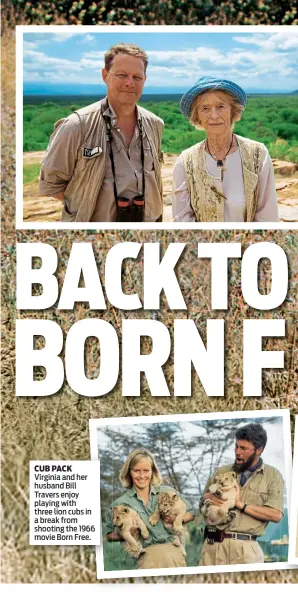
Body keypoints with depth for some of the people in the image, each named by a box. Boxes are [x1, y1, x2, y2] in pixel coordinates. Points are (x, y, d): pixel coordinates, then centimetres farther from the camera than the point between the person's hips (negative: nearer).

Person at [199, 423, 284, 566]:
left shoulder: (272, 476, 4)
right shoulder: (222, 472, 11)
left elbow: (276, 515, -7)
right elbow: (202, 505, 19)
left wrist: (241, 504, -9)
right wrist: (207, 498, -4)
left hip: (245, 548, -2)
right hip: (213, 544, 2)